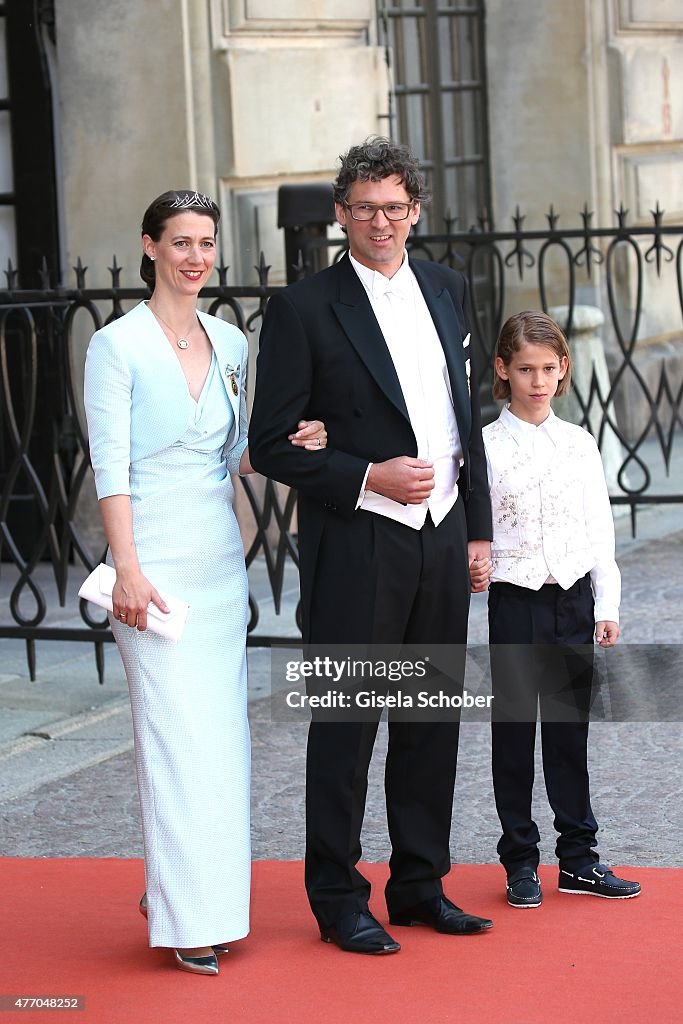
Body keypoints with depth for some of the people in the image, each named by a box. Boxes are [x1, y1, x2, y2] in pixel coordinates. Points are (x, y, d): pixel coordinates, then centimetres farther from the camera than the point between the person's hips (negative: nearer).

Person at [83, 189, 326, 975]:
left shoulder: (230, 343, 12)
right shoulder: (118, 344, -6)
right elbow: (111, 466, -10)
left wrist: (283, 445, -2)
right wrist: (128, 570, -17)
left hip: (221, 557, 6)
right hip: (156, 563, -6)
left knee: (221, 733, 7)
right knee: (179, 734, -8)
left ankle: (169, 891, 19)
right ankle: (189, 919, -2)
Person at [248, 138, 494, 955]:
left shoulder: (445, 290, 11)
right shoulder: (305, 307, -7)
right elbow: (270, 443, -8)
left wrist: (478, 525, 13)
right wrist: (368, 477, -17)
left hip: (442, 539, 6)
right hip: (357, 545, -6)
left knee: (430, 720, 12)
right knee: (345, 725, 1)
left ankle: (421, 885, 23)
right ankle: (337, 900, 10)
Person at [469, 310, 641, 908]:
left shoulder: (580, 444, 6)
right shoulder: (487, 446, -4)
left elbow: (600, 529, 8)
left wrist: (607, 606, 4)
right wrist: (473, 568, -24)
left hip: (574, 601, 3)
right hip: (515, 605, -3)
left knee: (569, 730, 9)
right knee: (514, 731, 4)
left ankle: (578, 857, 17)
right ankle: (520, 862, 13)